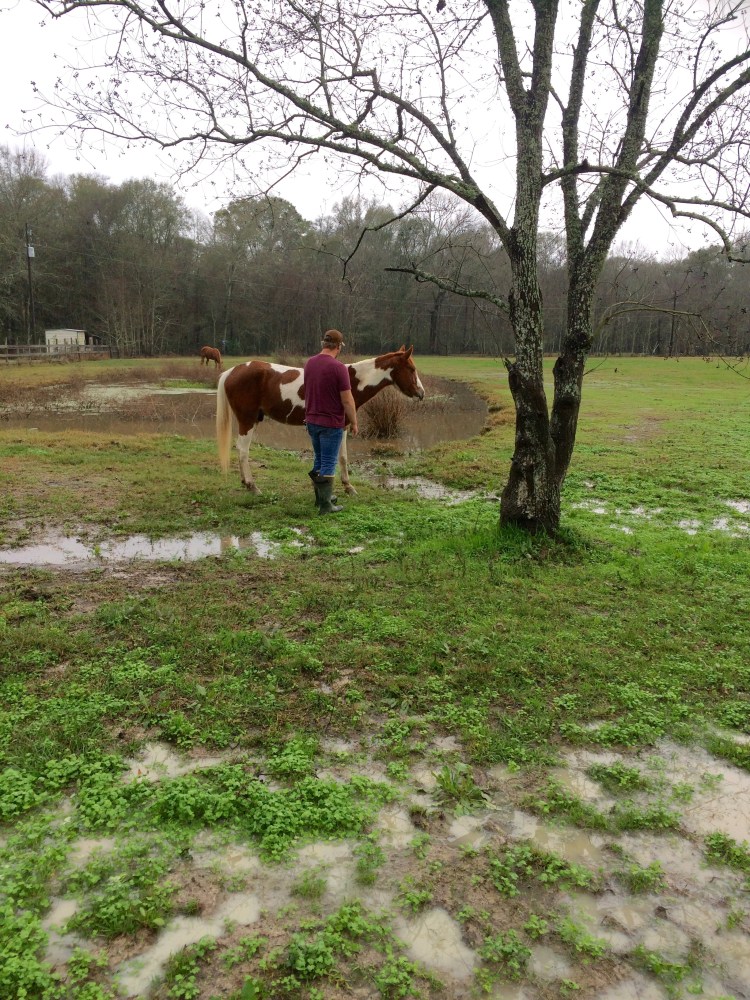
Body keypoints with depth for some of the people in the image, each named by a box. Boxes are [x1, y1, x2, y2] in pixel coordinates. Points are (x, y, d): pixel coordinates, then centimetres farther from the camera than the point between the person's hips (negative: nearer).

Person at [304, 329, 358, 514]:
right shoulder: (339, 368, -20)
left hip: (312, 420, 7)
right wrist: (354, 423, -6)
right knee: (328, 463, 1)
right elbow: (347, 400, -18)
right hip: (332, 423, -7)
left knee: (319, 459, 21)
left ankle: (321, 496, 32)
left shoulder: (309, 363, 2)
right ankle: (325, 505, 7)